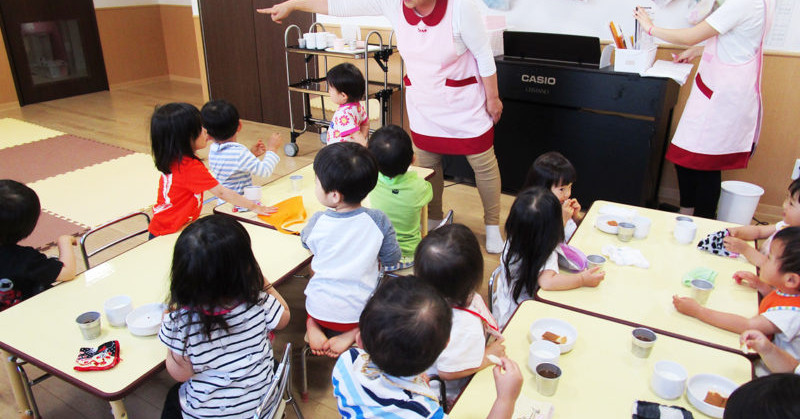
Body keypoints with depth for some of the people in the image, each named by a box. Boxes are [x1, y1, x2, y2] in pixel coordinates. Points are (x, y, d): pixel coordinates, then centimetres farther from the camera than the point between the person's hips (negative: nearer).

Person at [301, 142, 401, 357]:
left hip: (319, 308, 1)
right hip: (360, 311, -1)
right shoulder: (378, 221, -16)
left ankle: (312, 324, 7)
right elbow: (392, 260, -2)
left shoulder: (318, 221, -16)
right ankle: (354, 332, 4)